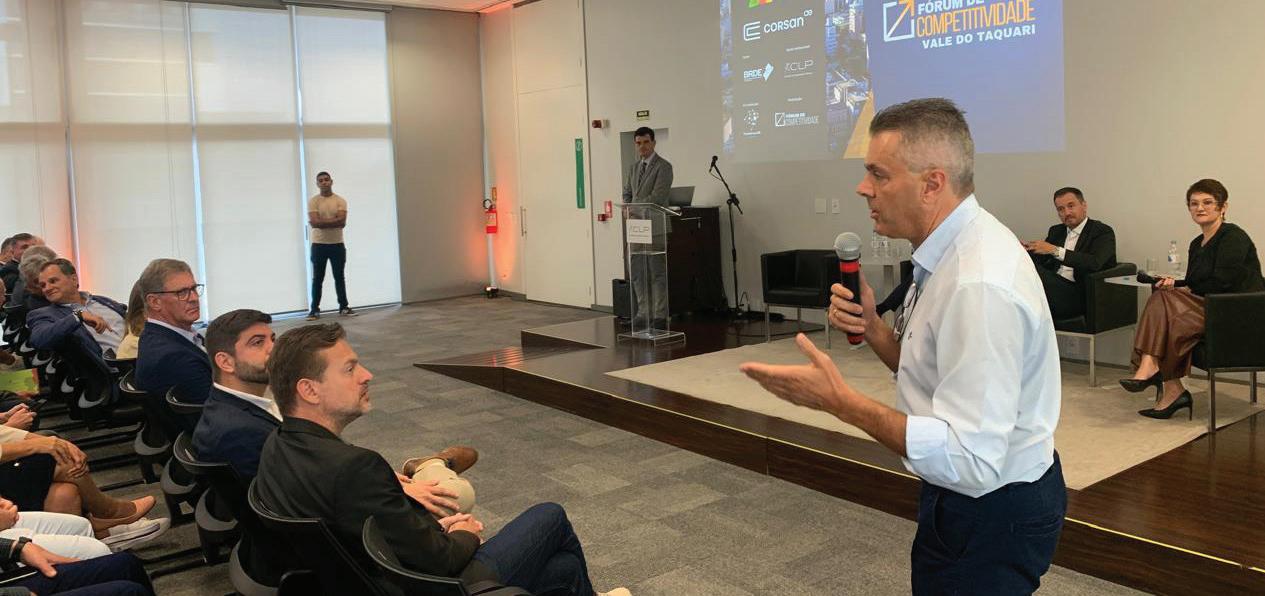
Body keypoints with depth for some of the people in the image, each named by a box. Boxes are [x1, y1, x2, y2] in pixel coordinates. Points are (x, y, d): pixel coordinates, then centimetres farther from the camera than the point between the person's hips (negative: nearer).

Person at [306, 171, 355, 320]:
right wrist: (334, 221, -15)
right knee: (317, 278, 2)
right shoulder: (313, 201, -2)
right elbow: (314, 223, -16)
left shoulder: (340, 201, 1)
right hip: (319, 245, -1)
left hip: (337, 244, 1)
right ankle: (314, 309, 6)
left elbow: (342, 222, -13)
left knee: (339, 277, 8)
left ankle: (343, 307, 15)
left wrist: (322, 222, -15)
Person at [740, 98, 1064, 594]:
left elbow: (971, 460, -32)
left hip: (993, 512, -9)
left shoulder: (980, 284, -29)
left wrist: (838, 400, -29)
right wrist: (871, 328, -8)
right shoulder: (954, 250, 2)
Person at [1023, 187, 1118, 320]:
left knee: (1033, 270, -30)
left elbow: (1094, 263, -17)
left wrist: (1055, 250, -22)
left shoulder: (1103, 232, 2)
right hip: (1054, 287, 6)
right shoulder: (1056, 231, 23)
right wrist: (1026, 251, -7)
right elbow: (1039, 260, 17)